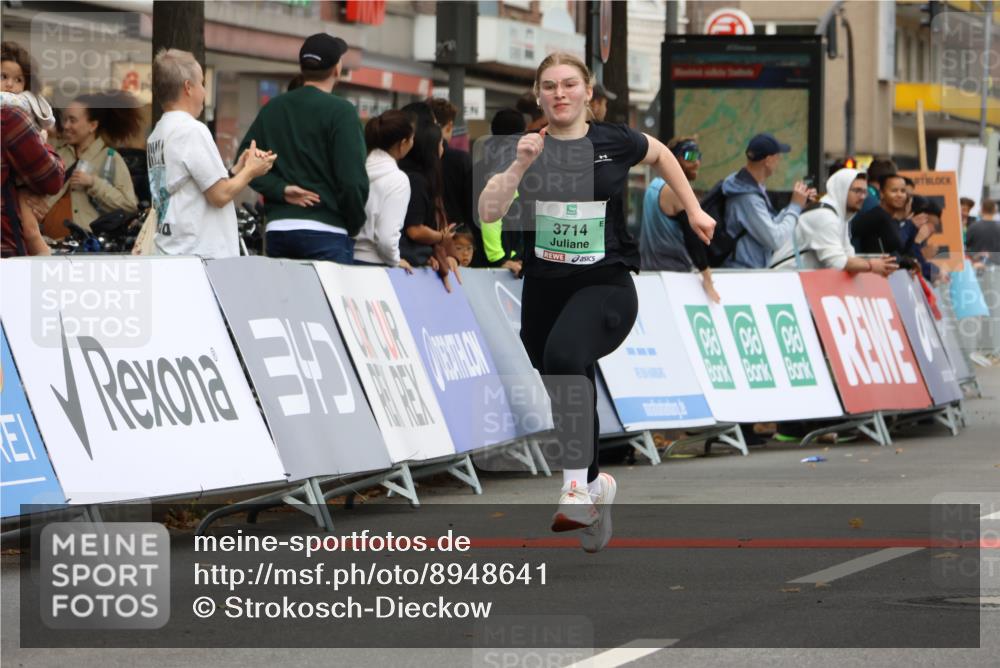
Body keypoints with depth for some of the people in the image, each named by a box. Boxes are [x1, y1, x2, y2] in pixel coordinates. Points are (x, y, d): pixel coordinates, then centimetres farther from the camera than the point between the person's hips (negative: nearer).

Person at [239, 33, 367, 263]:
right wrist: (354, 227, 2)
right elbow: (352, 178, -11)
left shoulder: (272, 109, 12)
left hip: (277, 228, 6)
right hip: (325, 230, -6)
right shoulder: (341, 112, -6)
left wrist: (281, 190, -2)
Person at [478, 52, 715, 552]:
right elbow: (489, 211, -15)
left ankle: (577, 487, -35)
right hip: (543, 288, 4)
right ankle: (595, 485, 41)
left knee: (564, 356, -33)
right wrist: (521, 165, -26)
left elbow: (661, 155, 21)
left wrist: (694, 210, 20)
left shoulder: (614, 143, -2)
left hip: (606, 287, -4)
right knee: (567, 395, 14)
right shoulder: (527, 149, -1)